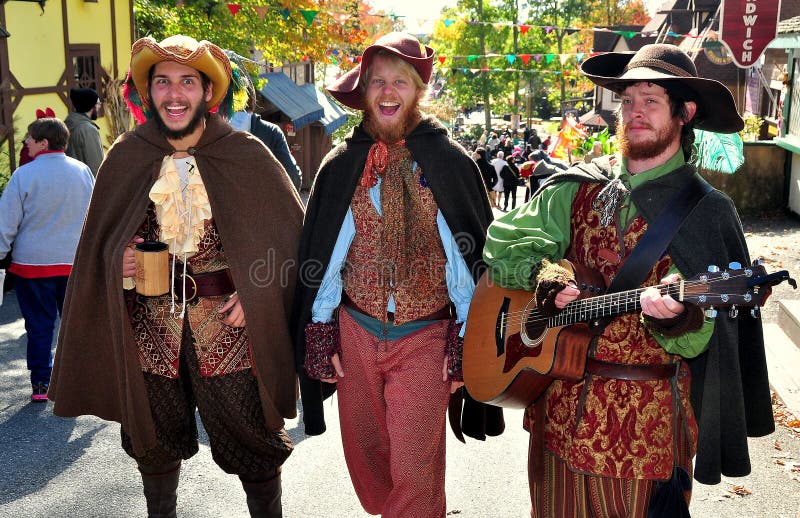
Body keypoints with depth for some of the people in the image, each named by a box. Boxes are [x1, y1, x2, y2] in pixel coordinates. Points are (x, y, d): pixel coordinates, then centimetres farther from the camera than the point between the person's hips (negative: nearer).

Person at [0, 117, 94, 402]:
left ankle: (40, 384, 13)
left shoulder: (24, 175, -11)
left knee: (39, 325, 7)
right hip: (75, 261, 3)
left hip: (33, 262, -3)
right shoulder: (82, 171, 1)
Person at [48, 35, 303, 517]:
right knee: (155, 444, 17)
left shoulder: (245, 155, -7)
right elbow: (98, 238, 13)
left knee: (253, 445, 4)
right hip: (150, 327, 3)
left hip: (228, 321, -2)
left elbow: (292, 230, -1)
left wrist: (257, 293, -11)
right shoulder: (126, 157, 1)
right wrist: (116, 261, -8)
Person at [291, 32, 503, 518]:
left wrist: (465, 345, -6)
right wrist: (323, 336, 5)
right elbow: (322, 253, 8)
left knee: (413, 470, -3)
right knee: (364, 460, 16)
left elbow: (473, 255, -4)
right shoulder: (342, 165, 3)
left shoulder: (449, 162, -5)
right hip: (356, 331, 3)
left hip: (425, 339, -3)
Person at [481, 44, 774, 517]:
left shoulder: (707, 213, -6)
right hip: (560, 403, 4)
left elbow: (699, 339, -11)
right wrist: (542, 274, -14)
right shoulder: (576, 187, 4)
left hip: (647, 420, -3)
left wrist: (672, 316, -32)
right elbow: (502, 242, 3)